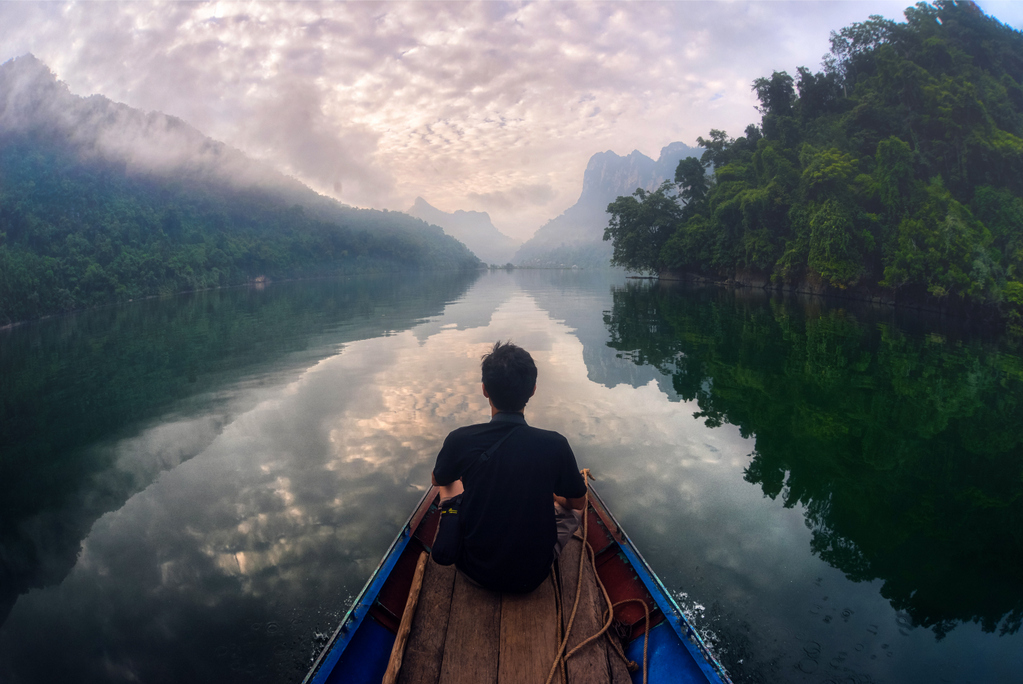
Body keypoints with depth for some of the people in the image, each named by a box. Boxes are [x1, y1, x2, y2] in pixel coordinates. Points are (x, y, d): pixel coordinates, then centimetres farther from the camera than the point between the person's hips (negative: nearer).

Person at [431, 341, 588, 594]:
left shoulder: (460, 441, -18)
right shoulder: (555, 445, -19)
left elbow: (438, 480, 6)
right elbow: (578, 502, 1)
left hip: (474, 571, 1)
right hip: (533, 576, 0)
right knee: (571, 506, 24)